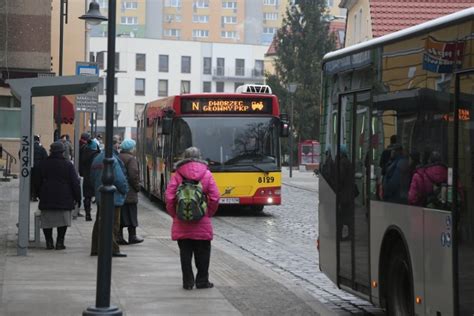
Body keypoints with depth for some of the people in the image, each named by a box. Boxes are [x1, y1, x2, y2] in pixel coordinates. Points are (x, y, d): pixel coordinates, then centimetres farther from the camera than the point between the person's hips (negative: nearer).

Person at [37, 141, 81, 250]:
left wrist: (39, 195, 19)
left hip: (46, 199, 2)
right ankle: (59, 242, 2)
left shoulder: (43, 164, 4)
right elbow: (75, 183, -3)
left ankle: (49, 242, 8)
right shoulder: (68, 165, -3)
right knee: (63, 221, 6)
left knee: (47, 221, 10)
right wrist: (78, 198, 4)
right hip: (64, 199, -2)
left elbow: (38, 181, 10)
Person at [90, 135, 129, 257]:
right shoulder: (113, 159, -17)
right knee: (112, 224, -4)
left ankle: (96, 248, 18)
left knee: (99, 223, 13)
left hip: (100, 196, 9)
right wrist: (125, 190, -4)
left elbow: (92, 177, 18)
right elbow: (119, 179, -20)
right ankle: (112, 249, -2)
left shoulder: (97, 158, 11)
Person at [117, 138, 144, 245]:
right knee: (131, 215, 4)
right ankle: (132, 236, 11)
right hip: (129, 192, -7)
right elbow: (133, 175, -20)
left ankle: (119, 237, 8)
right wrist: (137, 187, -8)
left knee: (119, 215, 9)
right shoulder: (131, 159, -13)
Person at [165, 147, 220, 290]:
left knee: (185, 253, 7)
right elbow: (215, 197, -6)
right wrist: (209, 213, 7)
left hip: (181, 223, 0)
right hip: (202, 224, 0)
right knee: (203, 253, 10)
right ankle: (202, 281, 13)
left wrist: (174, 215, 5)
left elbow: (169, 197, -7)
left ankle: (187, 282, 8)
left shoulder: (177, 175, -3)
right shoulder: (206, 174, -2)